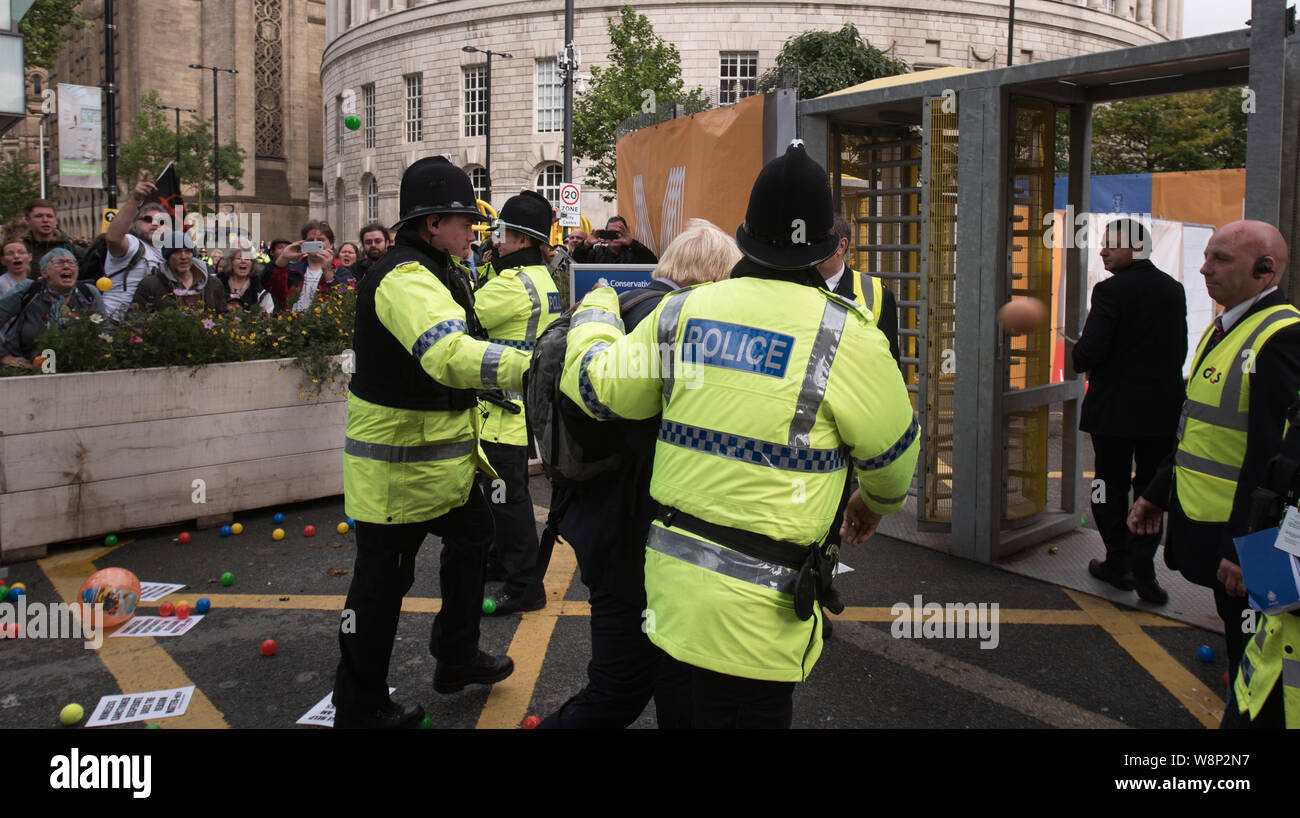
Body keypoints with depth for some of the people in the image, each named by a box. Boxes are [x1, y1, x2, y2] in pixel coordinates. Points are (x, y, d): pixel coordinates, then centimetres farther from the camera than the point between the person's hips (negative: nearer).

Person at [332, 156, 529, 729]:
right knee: (382, 579, 1)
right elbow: (451, 354, -43)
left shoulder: (432, 273, 13)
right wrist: (530, 365, -51)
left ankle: (456, 657, 40)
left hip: (438, 451, 11)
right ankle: (359, 708, 18)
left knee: (471, 534, 23)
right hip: (397, 462, -11)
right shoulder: (405, 280, -24)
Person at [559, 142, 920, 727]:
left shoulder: (681, 312, 1)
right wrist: (875, 503, 27)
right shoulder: (848, 338, -10)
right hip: (756, 603, -5)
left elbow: (593, 385, 12)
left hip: (673, 572, 5)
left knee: (702, 705, 24)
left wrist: (596, 310, 32)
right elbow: (893, 453, 3)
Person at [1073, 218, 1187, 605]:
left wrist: (1077, 359, -1)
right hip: (1163, 408, 5)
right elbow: (1180, 350, 7)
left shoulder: (1111, 290, -15)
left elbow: (1089, 352, -22)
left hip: (1114, 409, -5)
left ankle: (1118, 563, 19)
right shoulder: (1174, 290, 4)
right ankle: (1142, 567, 6)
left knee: (1111, 488, 10)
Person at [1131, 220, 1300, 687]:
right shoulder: (1223, 328, 13)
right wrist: (1157, 494, 20)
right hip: (1203, 522, 9)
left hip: (1244, 533, -9)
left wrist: (1243, 544, -24)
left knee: (1253, 661, 3)